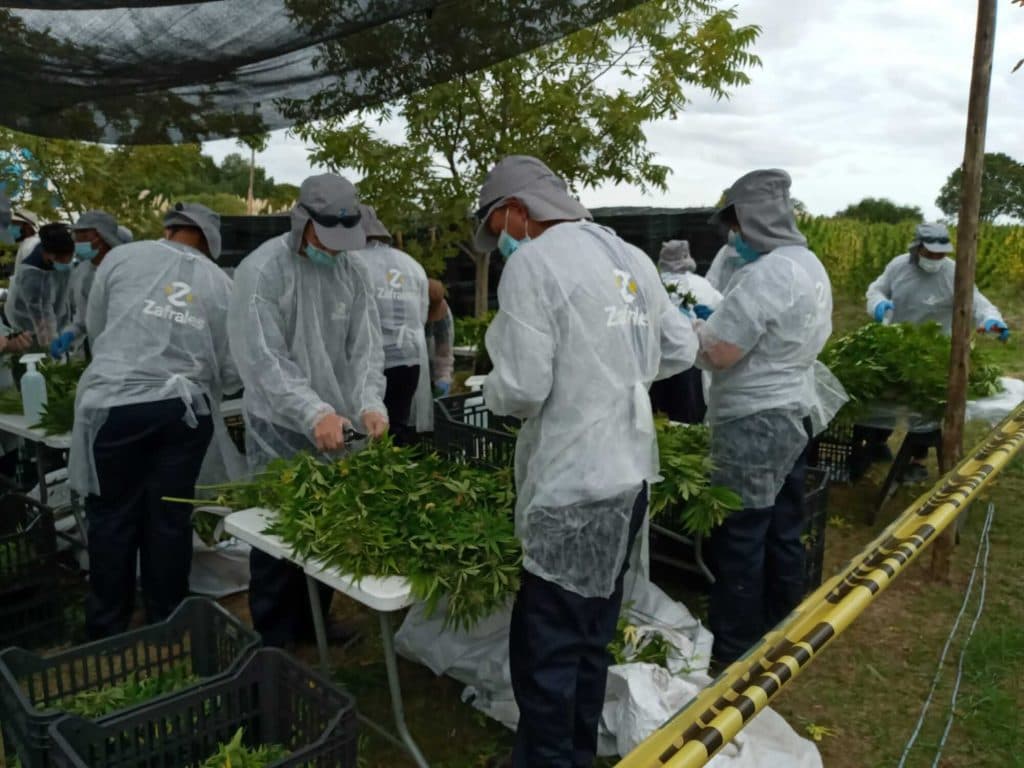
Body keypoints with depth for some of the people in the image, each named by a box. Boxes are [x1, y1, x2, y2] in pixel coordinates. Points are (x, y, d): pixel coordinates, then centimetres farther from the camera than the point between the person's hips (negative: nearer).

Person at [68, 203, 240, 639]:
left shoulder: (123, 257, 4)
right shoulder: (221, 284, 8)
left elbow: (95, 328, 16)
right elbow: (232, 372, 7)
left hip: (116, 404, -1)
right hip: (186, 409, 2)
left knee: (113, 518, 11)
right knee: (170, 518, 11)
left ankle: (107, 629, 24)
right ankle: (167, 625, 24)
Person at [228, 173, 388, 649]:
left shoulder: (353, 270, 3)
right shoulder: (262, 270, -13)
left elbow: (366, 346, -2)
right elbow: (263, 360, -19)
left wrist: (369, 403, -19)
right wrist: (314, 413, -30)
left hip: (337, 427, 5)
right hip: (280, 431, -5)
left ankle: (312, 625, 33)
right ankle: (274, 642, 21)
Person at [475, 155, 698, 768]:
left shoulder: (532, 263, -14)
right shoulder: (630, 257, 10)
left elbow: (521, 389, -18)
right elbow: (682, 350, 16)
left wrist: (494, 392, 3)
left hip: (573, 486, -8)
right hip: (630, 472, 9)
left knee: (545, 650, 5)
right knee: (591, 638, 21)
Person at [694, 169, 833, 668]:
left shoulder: (764, 274, -22)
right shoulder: (810, 265, 10)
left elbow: (718, 353, -23)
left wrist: (694, 325, -4)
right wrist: (718, 320, 14)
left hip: (755, 424, -10)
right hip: (794, 412, 10)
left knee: (739, 538, 1)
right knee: (783, 530, 19)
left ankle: (734, 650, 14)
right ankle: (783, 633, 34)